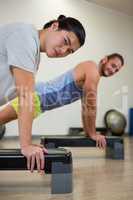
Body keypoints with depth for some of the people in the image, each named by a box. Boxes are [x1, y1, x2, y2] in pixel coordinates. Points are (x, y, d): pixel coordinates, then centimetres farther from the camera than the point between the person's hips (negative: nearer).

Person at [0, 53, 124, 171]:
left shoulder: (91, 76, 16)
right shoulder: (92, 69, -14)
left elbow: (86, 106, 21)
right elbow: (91, 105, -16)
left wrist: (88, 132, 21)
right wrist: (93, 134, -8)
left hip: (40, 97, 10)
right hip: (37, 96, -10)